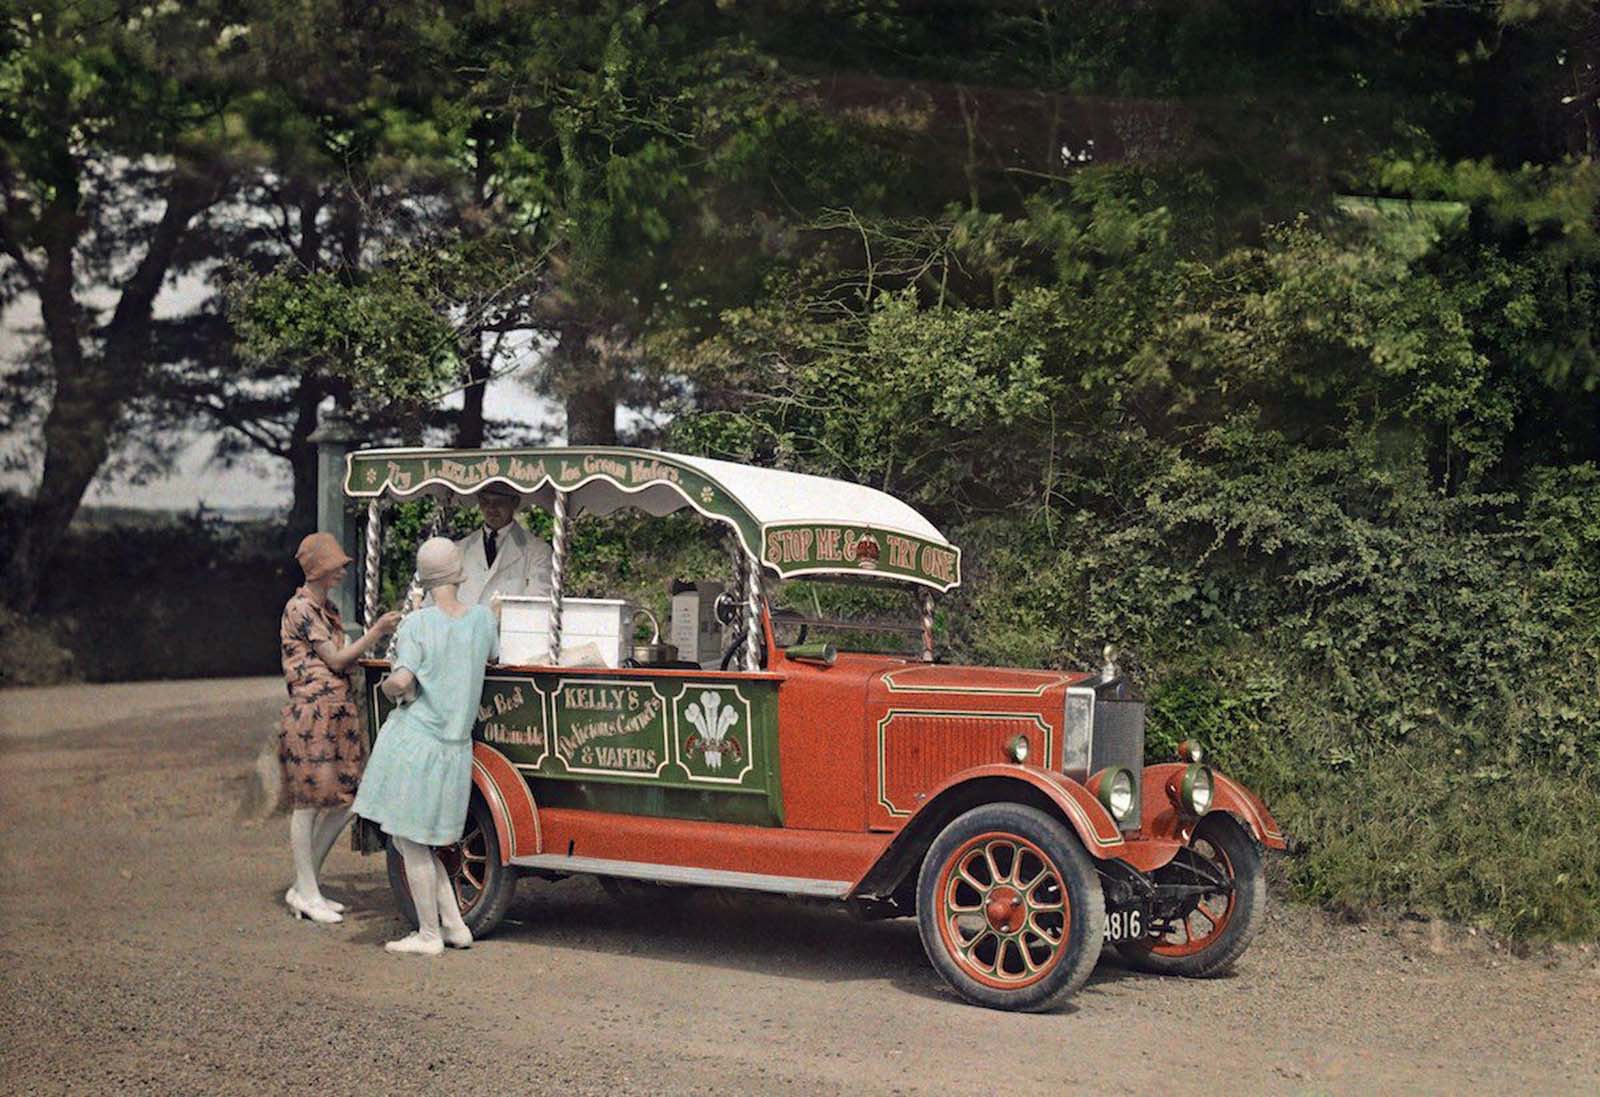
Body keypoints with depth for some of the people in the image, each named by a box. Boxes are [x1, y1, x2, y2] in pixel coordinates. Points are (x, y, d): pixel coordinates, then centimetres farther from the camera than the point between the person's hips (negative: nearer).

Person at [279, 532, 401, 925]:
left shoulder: (327, 609, 19)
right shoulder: (300, 608, -9)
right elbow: (335, 660, -11)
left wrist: (378, 635, 7)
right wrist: (376, 632, -14)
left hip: (338, 713, 9)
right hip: (311, 712, -9)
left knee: (342, 799, 9)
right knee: (308, 801, -2)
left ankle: (305, 885, 19)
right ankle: (307, 894, 5)